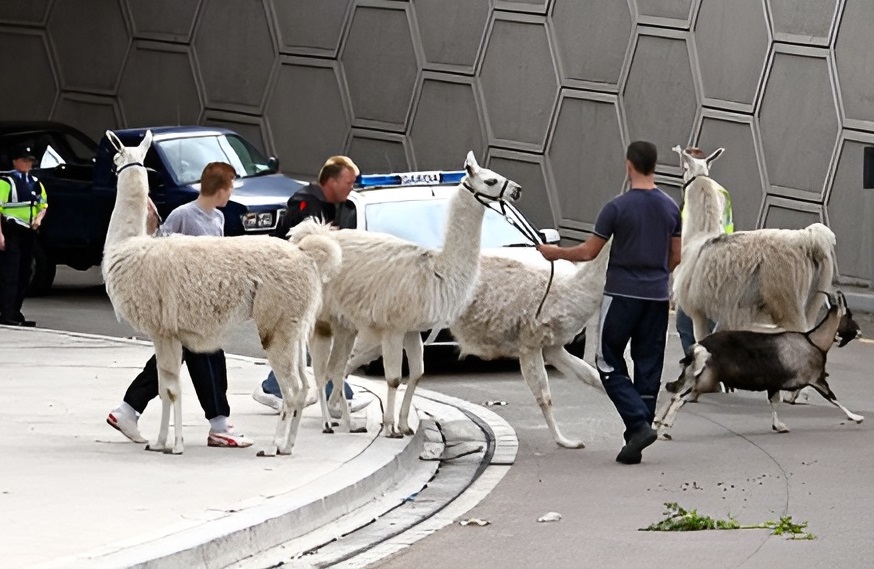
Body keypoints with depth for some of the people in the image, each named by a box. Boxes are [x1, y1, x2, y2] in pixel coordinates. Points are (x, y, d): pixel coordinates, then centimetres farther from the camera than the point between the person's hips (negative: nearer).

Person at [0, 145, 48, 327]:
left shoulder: (35, 183, 16)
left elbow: (43, 205, 26)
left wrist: (39, 218, 3)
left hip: (28, 232, 8)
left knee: (24, 274, 10)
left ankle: (15, 312, 19)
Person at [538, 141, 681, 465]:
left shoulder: (617, 208, -12)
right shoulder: (670, 208, 4)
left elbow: (589, 252, -7)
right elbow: (676, 257, 11)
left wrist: (556, 253, 9)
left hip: (622, 295, -5)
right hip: (657, 297, 5)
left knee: (610, 365, 4)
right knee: (648, 369, 7)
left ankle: (639, 424, -14)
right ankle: (635, 443, 7)